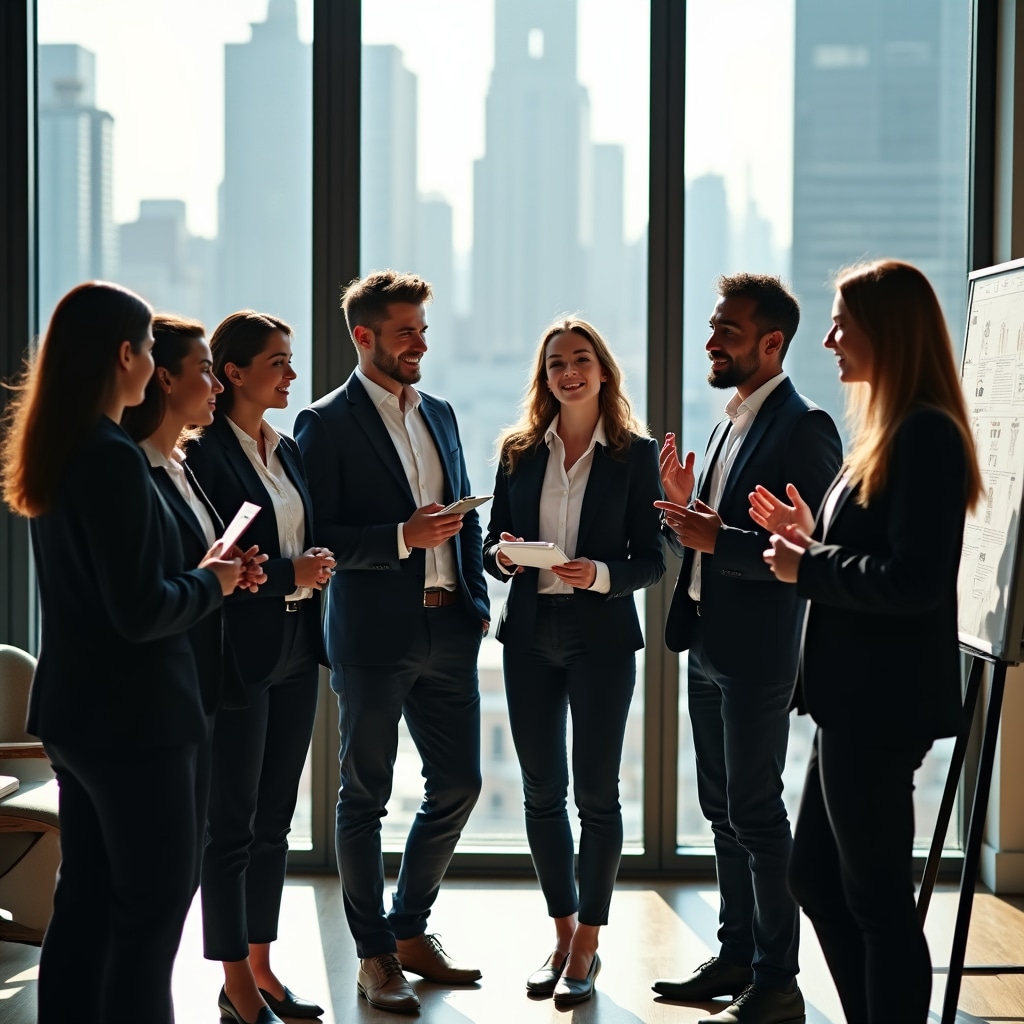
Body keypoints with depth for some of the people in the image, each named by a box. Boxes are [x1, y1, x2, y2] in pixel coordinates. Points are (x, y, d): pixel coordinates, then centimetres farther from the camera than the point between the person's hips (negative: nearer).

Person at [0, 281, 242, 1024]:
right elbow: (140, 610, -23)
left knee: (86, 900, 15)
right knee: (153, 907, 1)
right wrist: (212, 584, -6)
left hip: (78, 709, 9)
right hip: (132, 714, -9)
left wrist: (196, 573, 10)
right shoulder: (115, 458, -20)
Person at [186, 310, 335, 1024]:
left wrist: (315, 568, 0)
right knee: (231, 822, 1)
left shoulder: (288, 450, 13)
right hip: (237, 655, -8)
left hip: (295, 655, 8)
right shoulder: (204, 452, -11)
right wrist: (287, 575, -17)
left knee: (274, 819, 12)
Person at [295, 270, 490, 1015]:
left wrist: (478, 597, 8)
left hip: (449, 630, 6)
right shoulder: (326, 424, -6)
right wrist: (402, 538, -21)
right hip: (374, 636, -6)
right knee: (366, 795, 4)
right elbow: (318, 539, -11)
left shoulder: (440, 414, 14)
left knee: (458, 784, 9)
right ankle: (375, 955, 15)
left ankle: (411, 931, 27)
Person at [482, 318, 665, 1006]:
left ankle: (588, 944, 12)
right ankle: (562, 933, 23)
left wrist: (601, 576, -20)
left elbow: (651, 561, -3)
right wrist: (501, 555, -12)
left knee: (596, 790, 1)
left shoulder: (635, 453, -2)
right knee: (542, 790, 9)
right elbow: (492, 543, 10)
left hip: (602, 637, -3)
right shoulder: (519, 450, 6)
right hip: (530, 636, 3)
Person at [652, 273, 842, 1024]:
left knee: (755, 814, -3)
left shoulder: (802, 428, -14)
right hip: (707, 645, 9)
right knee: (724, 810, 15)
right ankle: (738, 955, 26)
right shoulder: (733, 421, 13)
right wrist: (684, 508, 0)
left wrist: (717, 539, -26)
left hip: (757, 652, -9)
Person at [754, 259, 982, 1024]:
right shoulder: (892, 432, 14)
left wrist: (807, 567, -14)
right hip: (857, 698, 11)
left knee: (877, 898, 0)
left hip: (883, 702, -11)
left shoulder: (925, 435, -17)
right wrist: (810, 534, 7)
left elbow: (910, 583, -24)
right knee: (817, 877, 18)